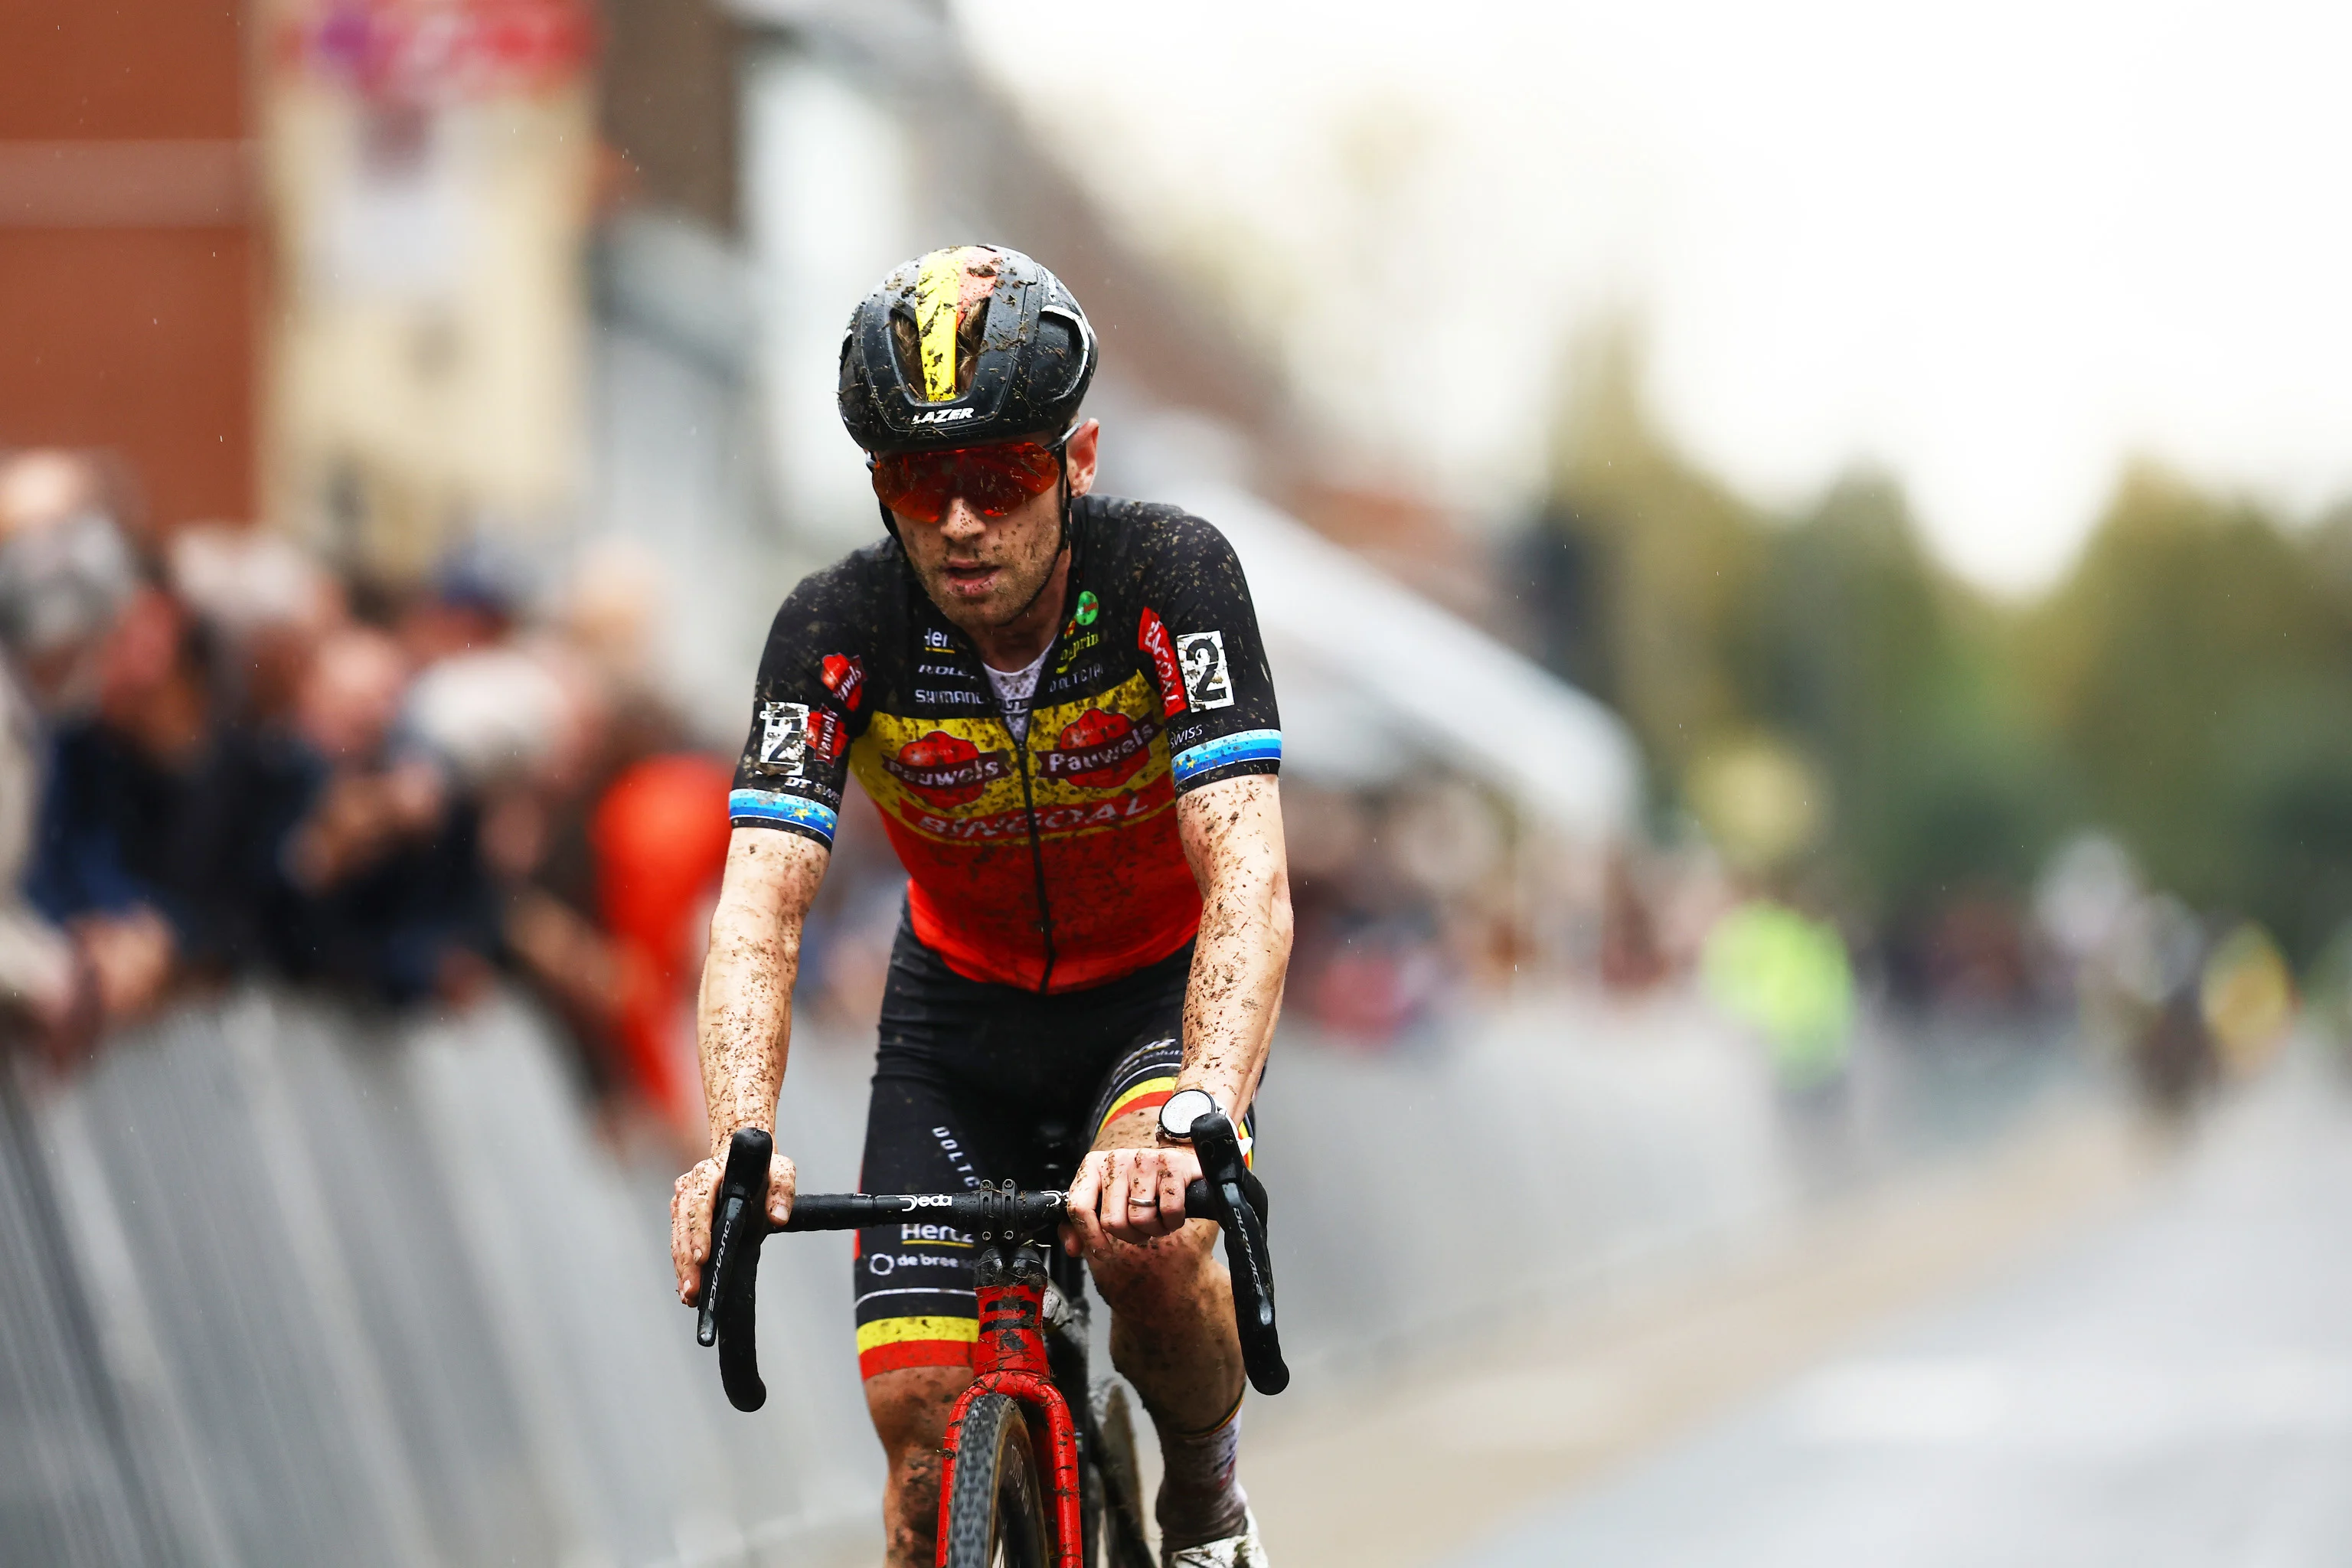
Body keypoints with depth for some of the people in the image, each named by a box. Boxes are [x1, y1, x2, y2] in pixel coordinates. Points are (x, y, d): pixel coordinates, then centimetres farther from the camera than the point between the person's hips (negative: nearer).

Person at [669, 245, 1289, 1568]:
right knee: (921, 1417, -10)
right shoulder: (839, 629, -24)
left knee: (1148, 1243, -31)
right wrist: (739, 1144, -52)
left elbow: (1250, 883, -39)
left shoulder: (1170, 577, -29)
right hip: (962, 1011, 2)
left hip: (1160, 990, -2)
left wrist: (1192, 1118, -57)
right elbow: (761, 911, -33)